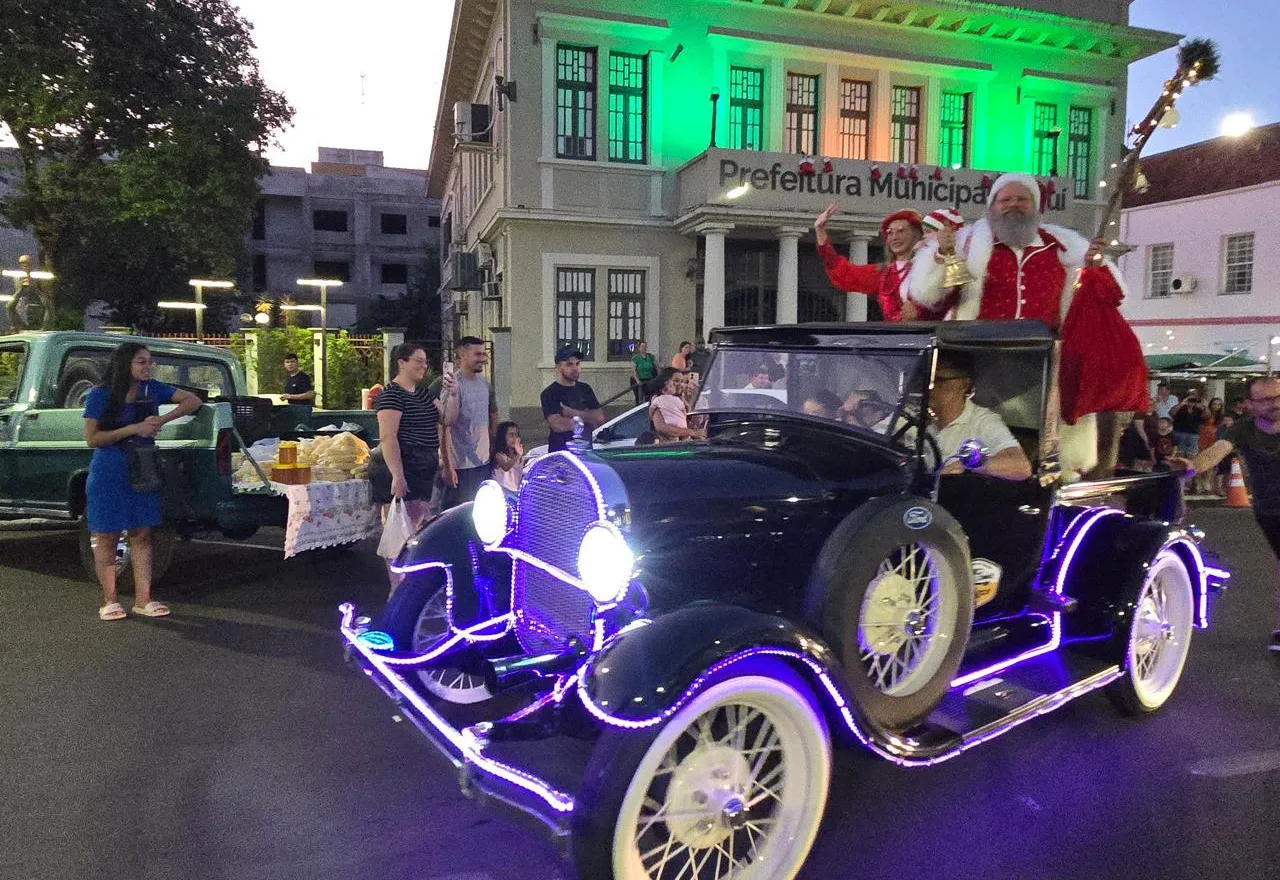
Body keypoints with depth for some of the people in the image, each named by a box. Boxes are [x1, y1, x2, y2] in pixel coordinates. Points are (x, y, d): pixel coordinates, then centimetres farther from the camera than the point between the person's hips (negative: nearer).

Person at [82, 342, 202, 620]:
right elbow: (92, 438, -11)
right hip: (108, 476, -3)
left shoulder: (152, 389, 0)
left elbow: (193, 401, -2)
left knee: (142, 534, 4)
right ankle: (109, 601, 15)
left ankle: (143, 599, 10)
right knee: (107, 536, 5)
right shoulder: (100, 395, -7)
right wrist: (133, 429, -21)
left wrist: (163, 419, -16)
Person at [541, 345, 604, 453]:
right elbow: (558, 425, -18)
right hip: (561, 451, -5)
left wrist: (573, 413, -10)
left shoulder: (585, 389, 13)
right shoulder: (550, 393, -4)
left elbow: (600, 418, 2)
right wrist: (587, 417, -6)